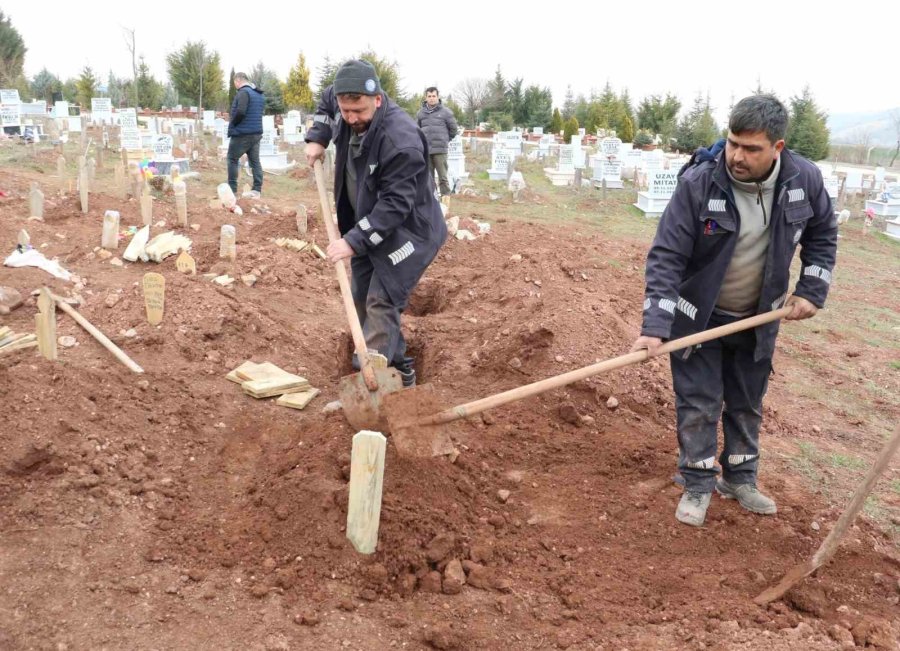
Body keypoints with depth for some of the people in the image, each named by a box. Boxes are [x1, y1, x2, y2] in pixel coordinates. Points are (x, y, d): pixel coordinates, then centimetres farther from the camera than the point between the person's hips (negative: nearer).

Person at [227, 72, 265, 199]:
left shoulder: (243, 92, -14)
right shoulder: (259, 94, 14)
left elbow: (240, 112, -25)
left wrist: (232, 124, -8)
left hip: (242, 133, -8)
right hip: (257, 133, 8)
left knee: (232, 159, 4)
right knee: (255, 161, 7)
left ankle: (232, 189, 4)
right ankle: (257, 190, 4)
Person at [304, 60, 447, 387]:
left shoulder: (402, 141, -32)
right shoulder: (345, 106, -8)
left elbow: (394, 204, -32)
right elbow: (326, 99, 19)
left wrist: (353, 241, -32)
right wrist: (317, 138, 6)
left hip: (405, 230, -9)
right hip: (366, 225, 9)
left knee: (381, 303, -17)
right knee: (362, 299, 13)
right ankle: (398, 366, 25)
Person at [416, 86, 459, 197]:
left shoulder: (445, 112, 1)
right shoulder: (421, 113, 8)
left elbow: (453, 129, 8)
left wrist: (445, 140, 11)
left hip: (440, 150, -3)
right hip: (425, 150, 3)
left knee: (443, 176, -4)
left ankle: (445, 196, 0)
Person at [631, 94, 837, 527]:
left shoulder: (804, 179, -14)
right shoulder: (698, 183, -25)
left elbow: (822, 234, 6)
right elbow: (666, 256, -24)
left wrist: (812, 291, -1)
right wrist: (655, 326, -31)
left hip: (758, 319, 4)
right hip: (698, 317, -3)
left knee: (748, 404, 17)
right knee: (698, 405, 3)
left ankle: (740, 479, 36)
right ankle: (698, 485, 20)